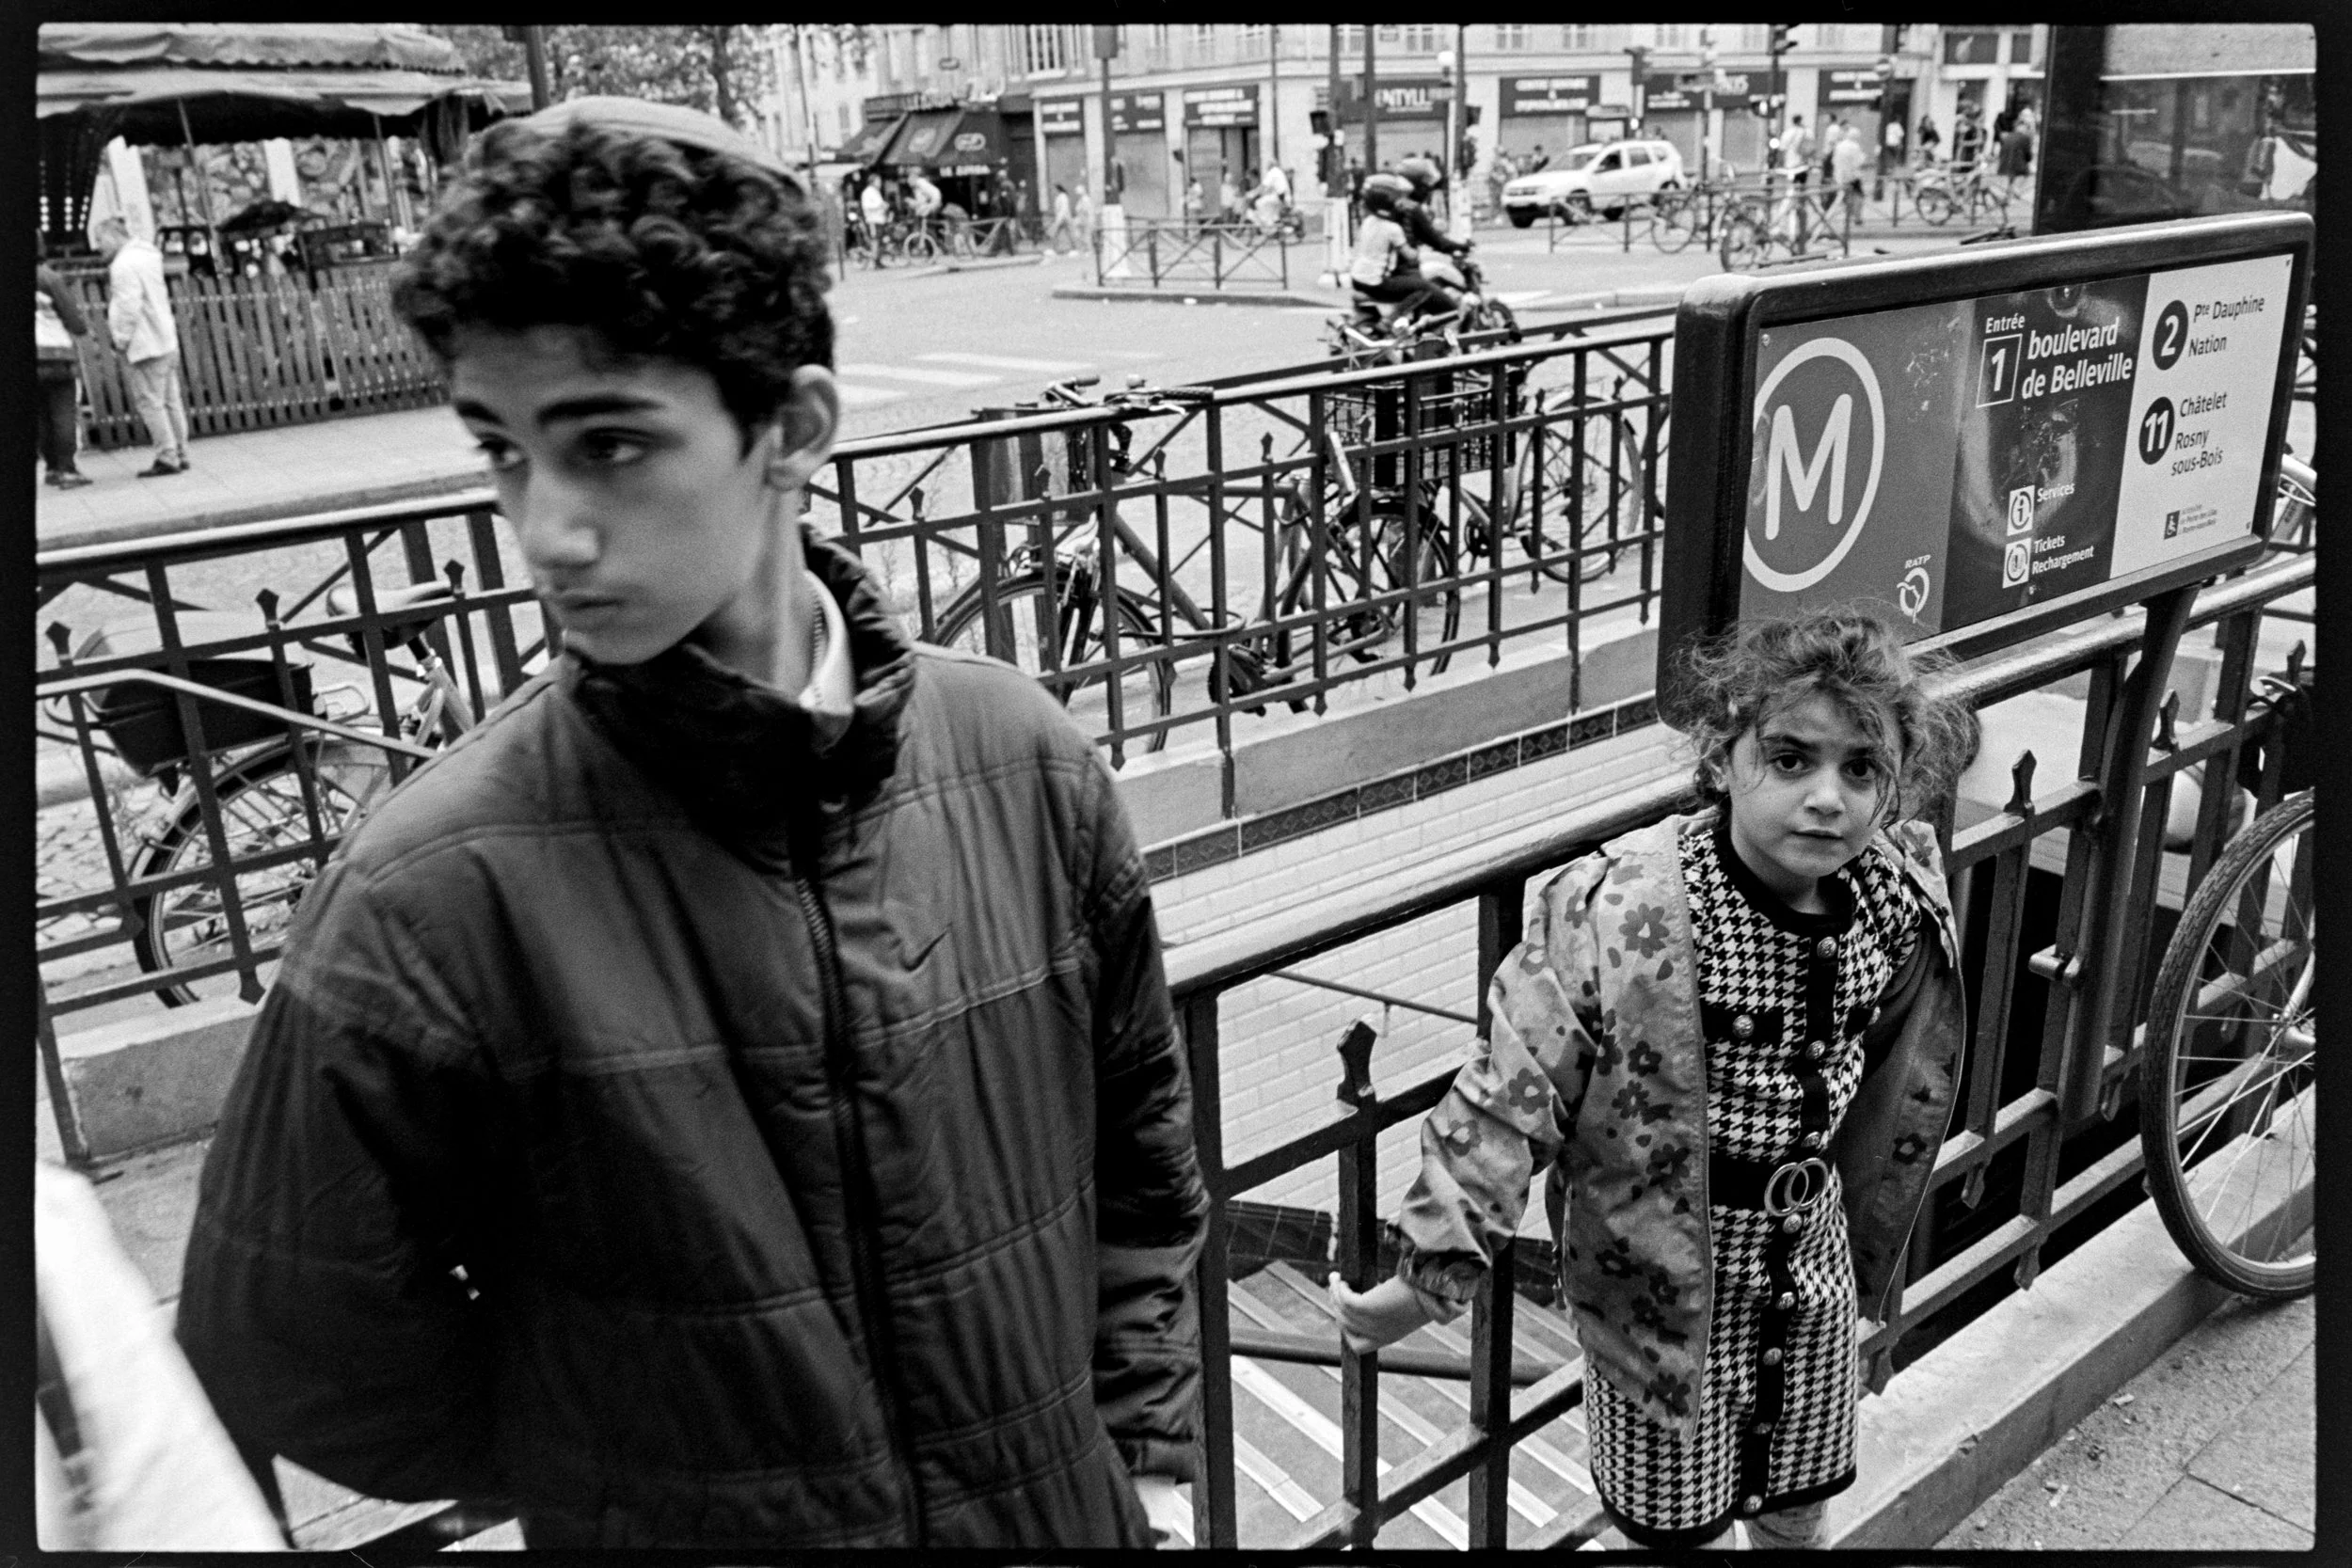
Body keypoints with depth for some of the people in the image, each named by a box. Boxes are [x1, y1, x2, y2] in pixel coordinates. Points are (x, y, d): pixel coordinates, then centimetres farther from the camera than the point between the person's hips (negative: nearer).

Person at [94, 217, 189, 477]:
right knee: (170, 400, 11)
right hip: (166, 340, 9)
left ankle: (167, 458, -6)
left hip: (147, 345, -9)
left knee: (149, 401, -6)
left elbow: (128, 307, -19)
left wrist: (121, 340, -10)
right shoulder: (147, 255, 16)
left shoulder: (124, 265, -13)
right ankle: (179, 455, 14)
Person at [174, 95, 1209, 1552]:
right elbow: (298, 1352, -11)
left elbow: (1139, 1158, 0)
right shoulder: (442, 892, -22)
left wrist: (1147, 1467, 1)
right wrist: (628, 1473, -4)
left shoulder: (1026, 766, -14)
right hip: (688, 1525, -2)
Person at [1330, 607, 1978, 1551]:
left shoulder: (1899, 898, -10)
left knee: (1797, 1516, 25)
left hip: (1814, 1262, 5)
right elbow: (1509, 1101, -23)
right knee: (1673, 1526, 14)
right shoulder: (1617, 913, -28)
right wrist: (1432, 1276, -22)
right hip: (1664, 1278, -5)